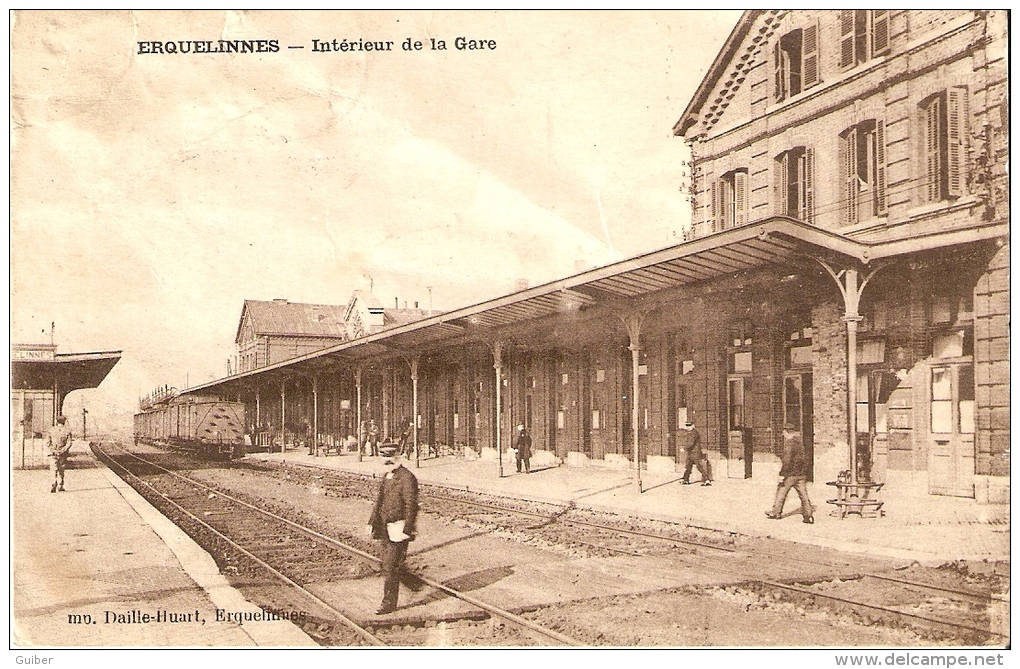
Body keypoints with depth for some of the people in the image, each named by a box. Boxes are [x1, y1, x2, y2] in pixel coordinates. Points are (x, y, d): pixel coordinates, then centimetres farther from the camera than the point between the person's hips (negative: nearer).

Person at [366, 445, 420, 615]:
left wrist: (407, 531, -20)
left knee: (391, 567, -6)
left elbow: (411, 506, -17)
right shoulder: (387, 477, 14)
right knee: (386, 565, 14)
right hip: (386, 529, 9)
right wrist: (372, 523, 15)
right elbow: (379, 501, 21)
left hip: (398, 529, -9)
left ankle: (389, 603, 1)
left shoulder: (407, 477, -14)